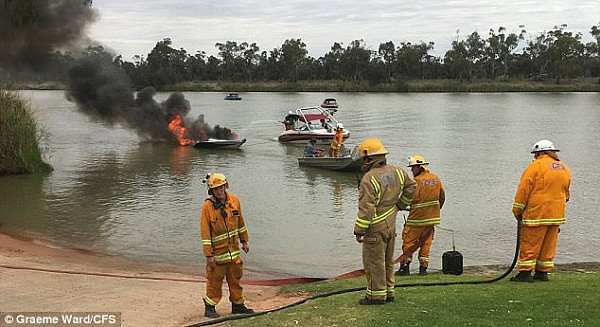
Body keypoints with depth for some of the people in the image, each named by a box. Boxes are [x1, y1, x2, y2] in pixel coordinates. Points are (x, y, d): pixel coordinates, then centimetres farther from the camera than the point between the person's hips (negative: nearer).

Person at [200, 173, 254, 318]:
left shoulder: (234, 200, -1)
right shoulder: (207, 206, -17)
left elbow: (240, 223, 12)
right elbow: (205, 232, -16)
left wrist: (244, 241, 15)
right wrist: (209, 255, -17)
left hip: (233, 249, 5)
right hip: (217, 251, -5)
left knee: (235, 277, 14)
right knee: (215, 279, 3)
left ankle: (238, 305, 27)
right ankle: (209, 307, 18)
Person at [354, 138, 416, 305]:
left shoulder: (369, 179, -20)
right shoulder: (395, 171, 4)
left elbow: (366, 208, -23)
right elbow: (411, 186, 19)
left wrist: (359, 231, -17)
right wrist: (400, 205, 25)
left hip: (375, 228, -8)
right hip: (391, 225, 8)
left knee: (373, 262, 2)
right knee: (387, 260, 18)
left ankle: (376, 295, 9)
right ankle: (389, 293, 26)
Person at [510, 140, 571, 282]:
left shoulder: (536, 166, -9)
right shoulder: (564, 168, 14)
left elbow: (524, 189, -10)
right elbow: (565, 193, 23)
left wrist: (517, 210, -3)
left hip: (536, 213, -7)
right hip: (557, 215, 7)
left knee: (529, 244, -3)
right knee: (548, 245, 12)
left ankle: (525, 272, -3)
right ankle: (542, 273, 15)